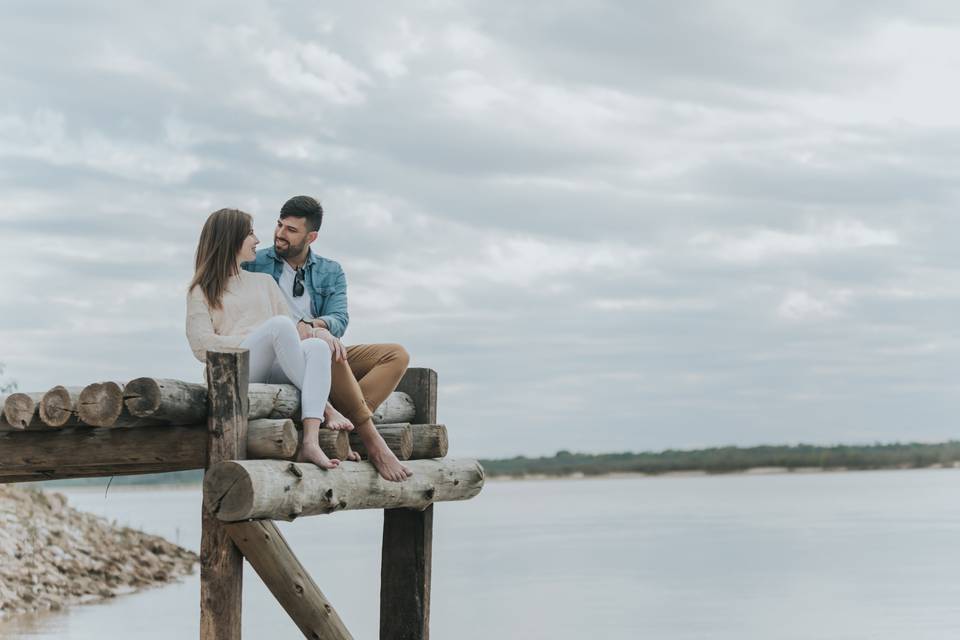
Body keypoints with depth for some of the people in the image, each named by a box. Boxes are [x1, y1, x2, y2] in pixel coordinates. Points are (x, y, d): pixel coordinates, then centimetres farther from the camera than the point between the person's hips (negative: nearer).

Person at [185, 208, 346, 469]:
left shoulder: (264, 281, 30)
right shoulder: (201, 291, 16)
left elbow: (293, 330, 20)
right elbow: (202, 347, 0)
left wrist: (321, 331, -4)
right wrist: (255, 341, -9)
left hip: (275, 370, 4)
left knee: (318, 346, -29)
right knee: (280, 323, -31)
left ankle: (311, 442, -46)